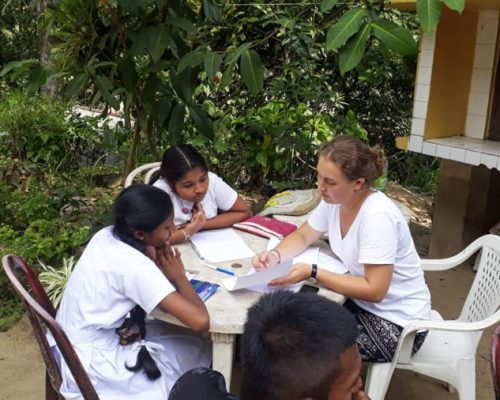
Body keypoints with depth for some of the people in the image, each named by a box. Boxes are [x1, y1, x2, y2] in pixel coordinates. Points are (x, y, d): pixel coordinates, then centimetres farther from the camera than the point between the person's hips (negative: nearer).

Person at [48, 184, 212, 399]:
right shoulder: (134, 267, -28)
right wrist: (179, 277, -13)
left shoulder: (106, 235, -5)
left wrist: (156, 263, -9)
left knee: (187, 340, 12)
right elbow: (200, 321, -30)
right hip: (90, 366, -8)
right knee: (198, 351, 3)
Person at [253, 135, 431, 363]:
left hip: (396, 321, -7)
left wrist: (312, 273, -28)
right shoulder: (334, 200, -6)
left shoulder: (378, 217, -30)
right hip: (362, 301, 7)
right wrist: (275, 255, -12)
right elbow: (302, 237, 8)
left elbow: (374, 291, -28)